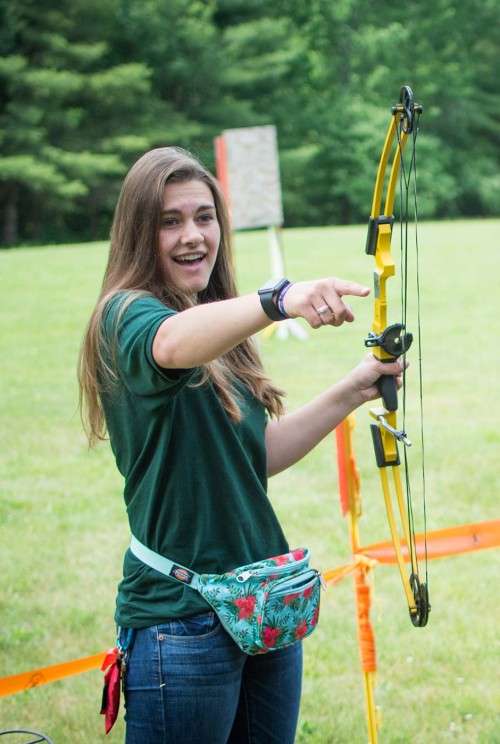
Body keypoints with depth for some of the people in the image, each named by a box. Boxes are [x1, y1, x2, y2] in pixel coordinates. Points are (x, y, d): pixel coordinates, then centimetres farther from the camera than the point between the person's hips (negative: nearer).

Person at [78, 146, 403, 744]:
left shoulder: (222, 333, 13)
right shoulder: (126, 316, -11)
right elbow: (173, 344, -36)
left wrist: (350, 392, 7)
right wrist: (279, 300, -53)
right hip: (183, 621, -8)